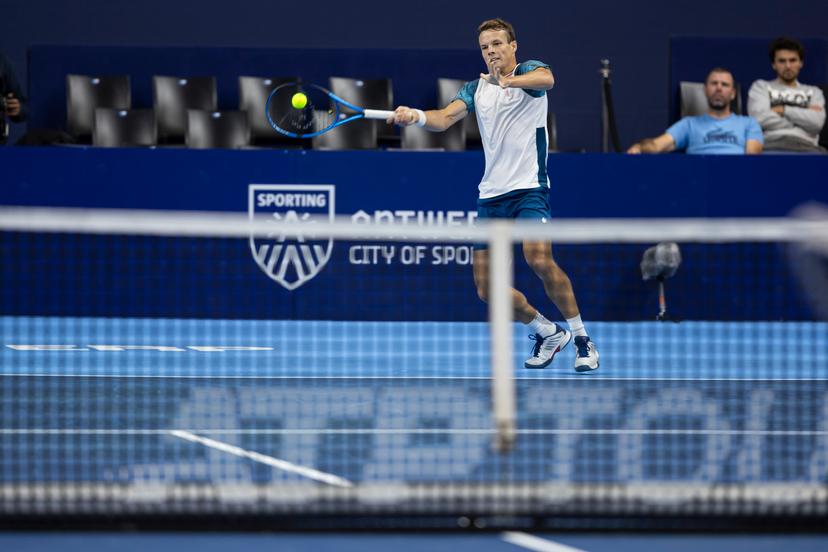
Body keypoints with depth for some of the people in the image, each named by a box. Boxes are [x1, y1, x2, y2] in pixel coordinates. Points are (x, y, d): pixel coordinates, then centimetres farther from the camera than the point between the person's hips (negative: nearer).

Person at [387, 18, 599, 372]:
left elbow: (546, 79, -27)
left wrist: (507, 81, -46)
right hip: (490, 195, 6)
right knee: (487, 289, 2)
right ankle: (547, 334, 24)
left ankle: (582, 339, -15)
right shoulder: (476, 88, 13)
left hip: (528, 187, -6)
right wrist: (416, 116, -25)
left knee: (539, 260, -29)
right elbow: (445, 118, -3)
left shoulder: (529, 71, -1)